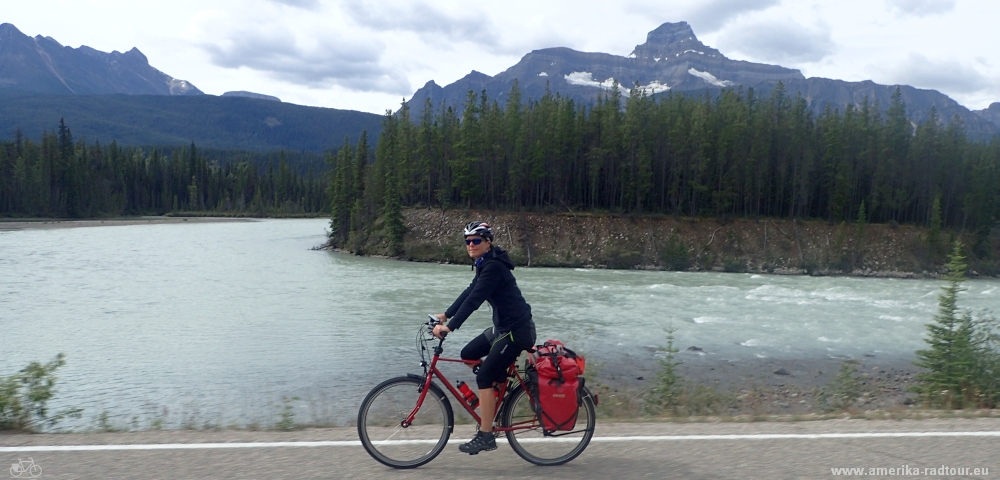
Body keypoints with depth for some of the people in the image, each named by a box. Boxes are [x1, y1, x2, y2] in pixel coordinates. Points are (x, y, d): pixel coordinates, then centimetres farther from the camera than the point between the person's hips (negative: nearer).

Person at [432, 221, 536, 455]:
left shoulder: (494, 266, -20)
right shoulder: (484, 264, 11)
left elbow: (474, 299, -26)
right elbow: (469, 292, 16)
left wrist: (450, 327, -29)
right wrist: (445, 315, 14)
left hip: (517, 330, -10)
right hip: (503, 326, 10)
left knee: (484, 377, -8)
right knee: (468, 354, 12)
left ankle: (486, 437, 0)